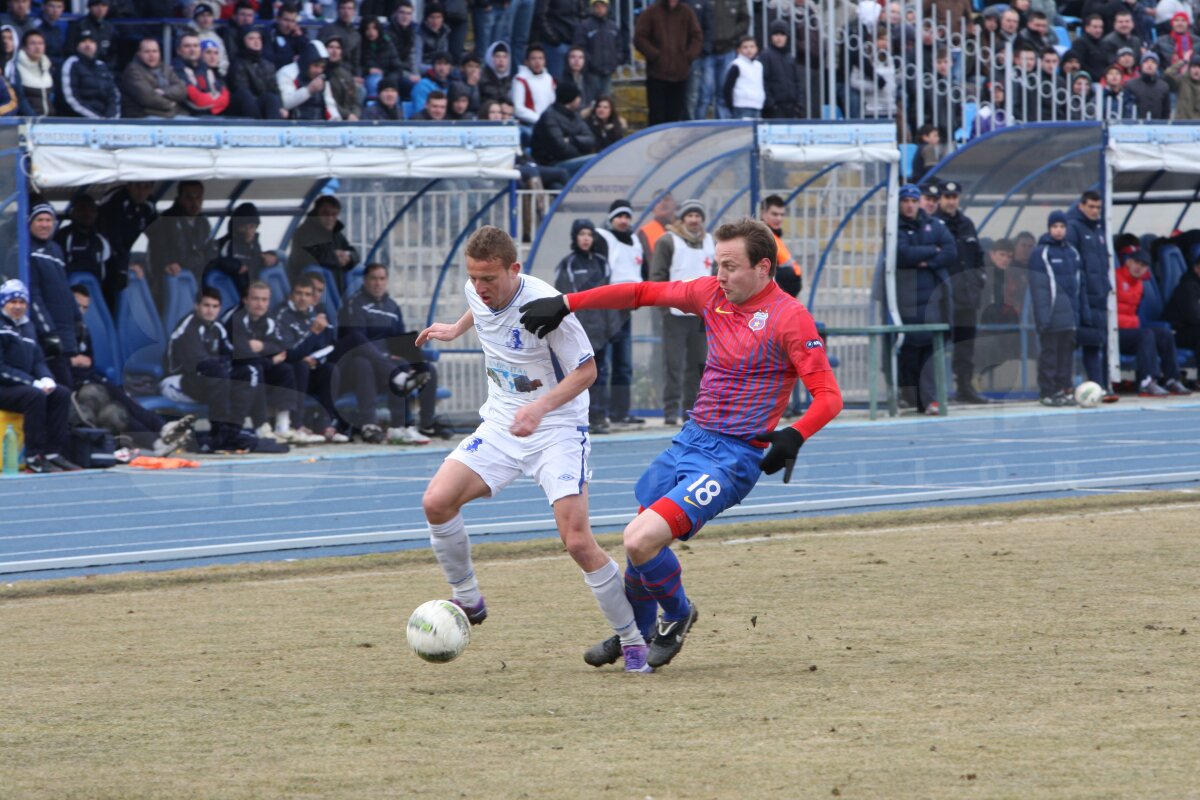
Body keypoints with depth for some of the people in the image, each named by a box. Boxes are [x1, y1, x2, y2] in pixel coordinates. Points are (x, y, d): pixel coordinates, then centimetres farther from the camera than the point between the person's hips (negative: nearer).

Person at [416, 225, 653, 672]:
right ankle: (468, 600, 7)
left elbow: (586, 371, -17)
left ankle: (631, 640, 1)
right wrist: (457, 329, 30)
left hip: (557, 430, -6)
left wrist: (540, 407, -28)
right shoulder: (477, 293, -5)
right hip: (500, 428, 6)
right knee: (437, 502, -14)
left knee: (578, 541, -17)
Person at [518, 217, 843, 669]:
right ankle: (635, 633, 43)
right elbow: (643, 293, 11)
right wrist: (565, 305, 6)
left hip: (734, 457, -7)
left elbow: (828, 397, -17)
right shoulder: (713, 293, 4)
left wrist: (794, 436, -34)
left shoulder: (789, 318, -15)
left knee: (640, 542, -19)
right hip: (692, 439, 7)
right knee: (640, 540, 17)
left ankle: (678, 615, 10)